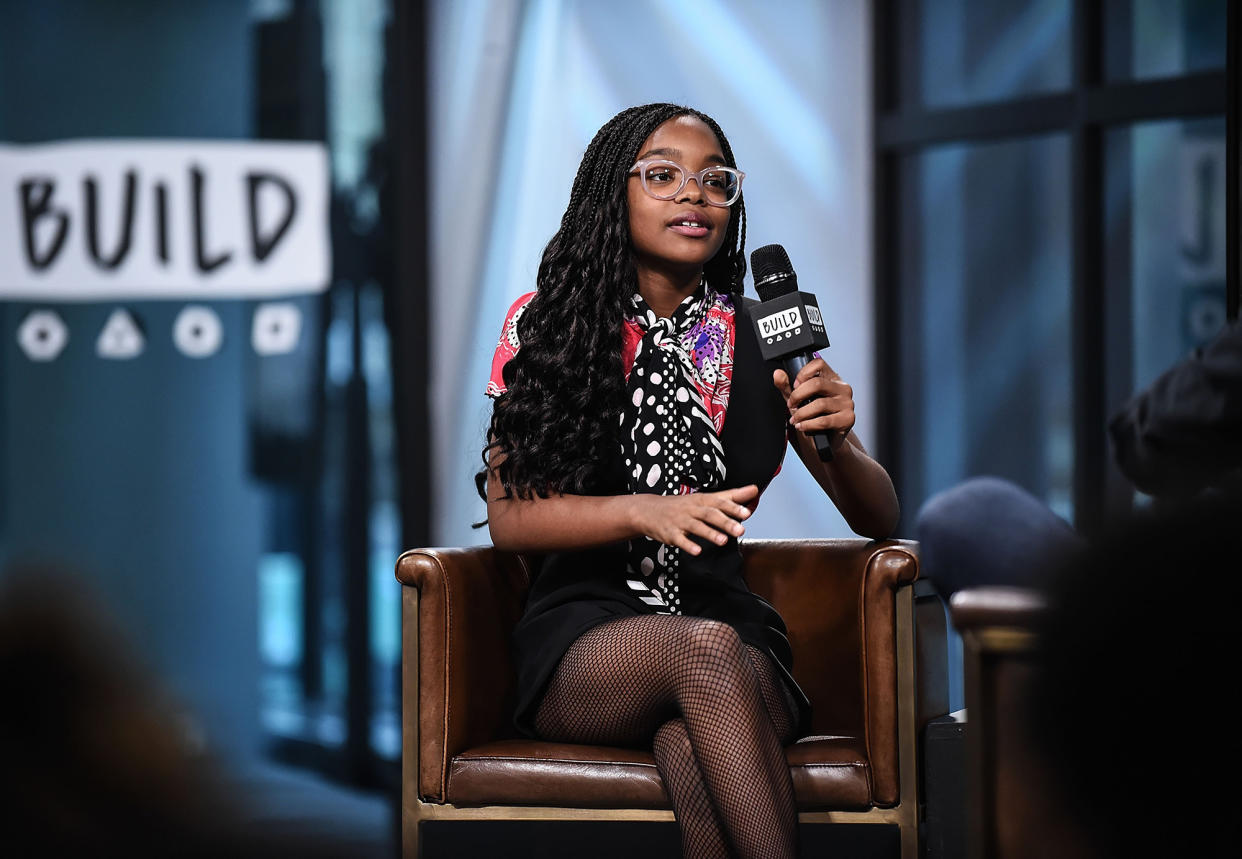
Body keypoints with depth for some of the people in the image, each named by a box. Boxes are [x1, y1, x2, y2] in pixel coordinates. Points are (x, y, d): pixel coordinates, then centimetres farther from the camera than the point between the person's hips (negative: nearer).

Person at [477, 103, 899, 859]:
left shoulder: (761, 343, 10)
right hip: (585, 637, -1)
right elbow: (508, 517, -1)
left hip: (729, 620, 1)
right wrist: (645, 513, -18)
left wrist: (836, 442, -13)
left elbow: (878, 519, 10)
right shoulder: (544, 327, 6)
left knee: (693, 739, -37)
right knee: (707, 652, -36)